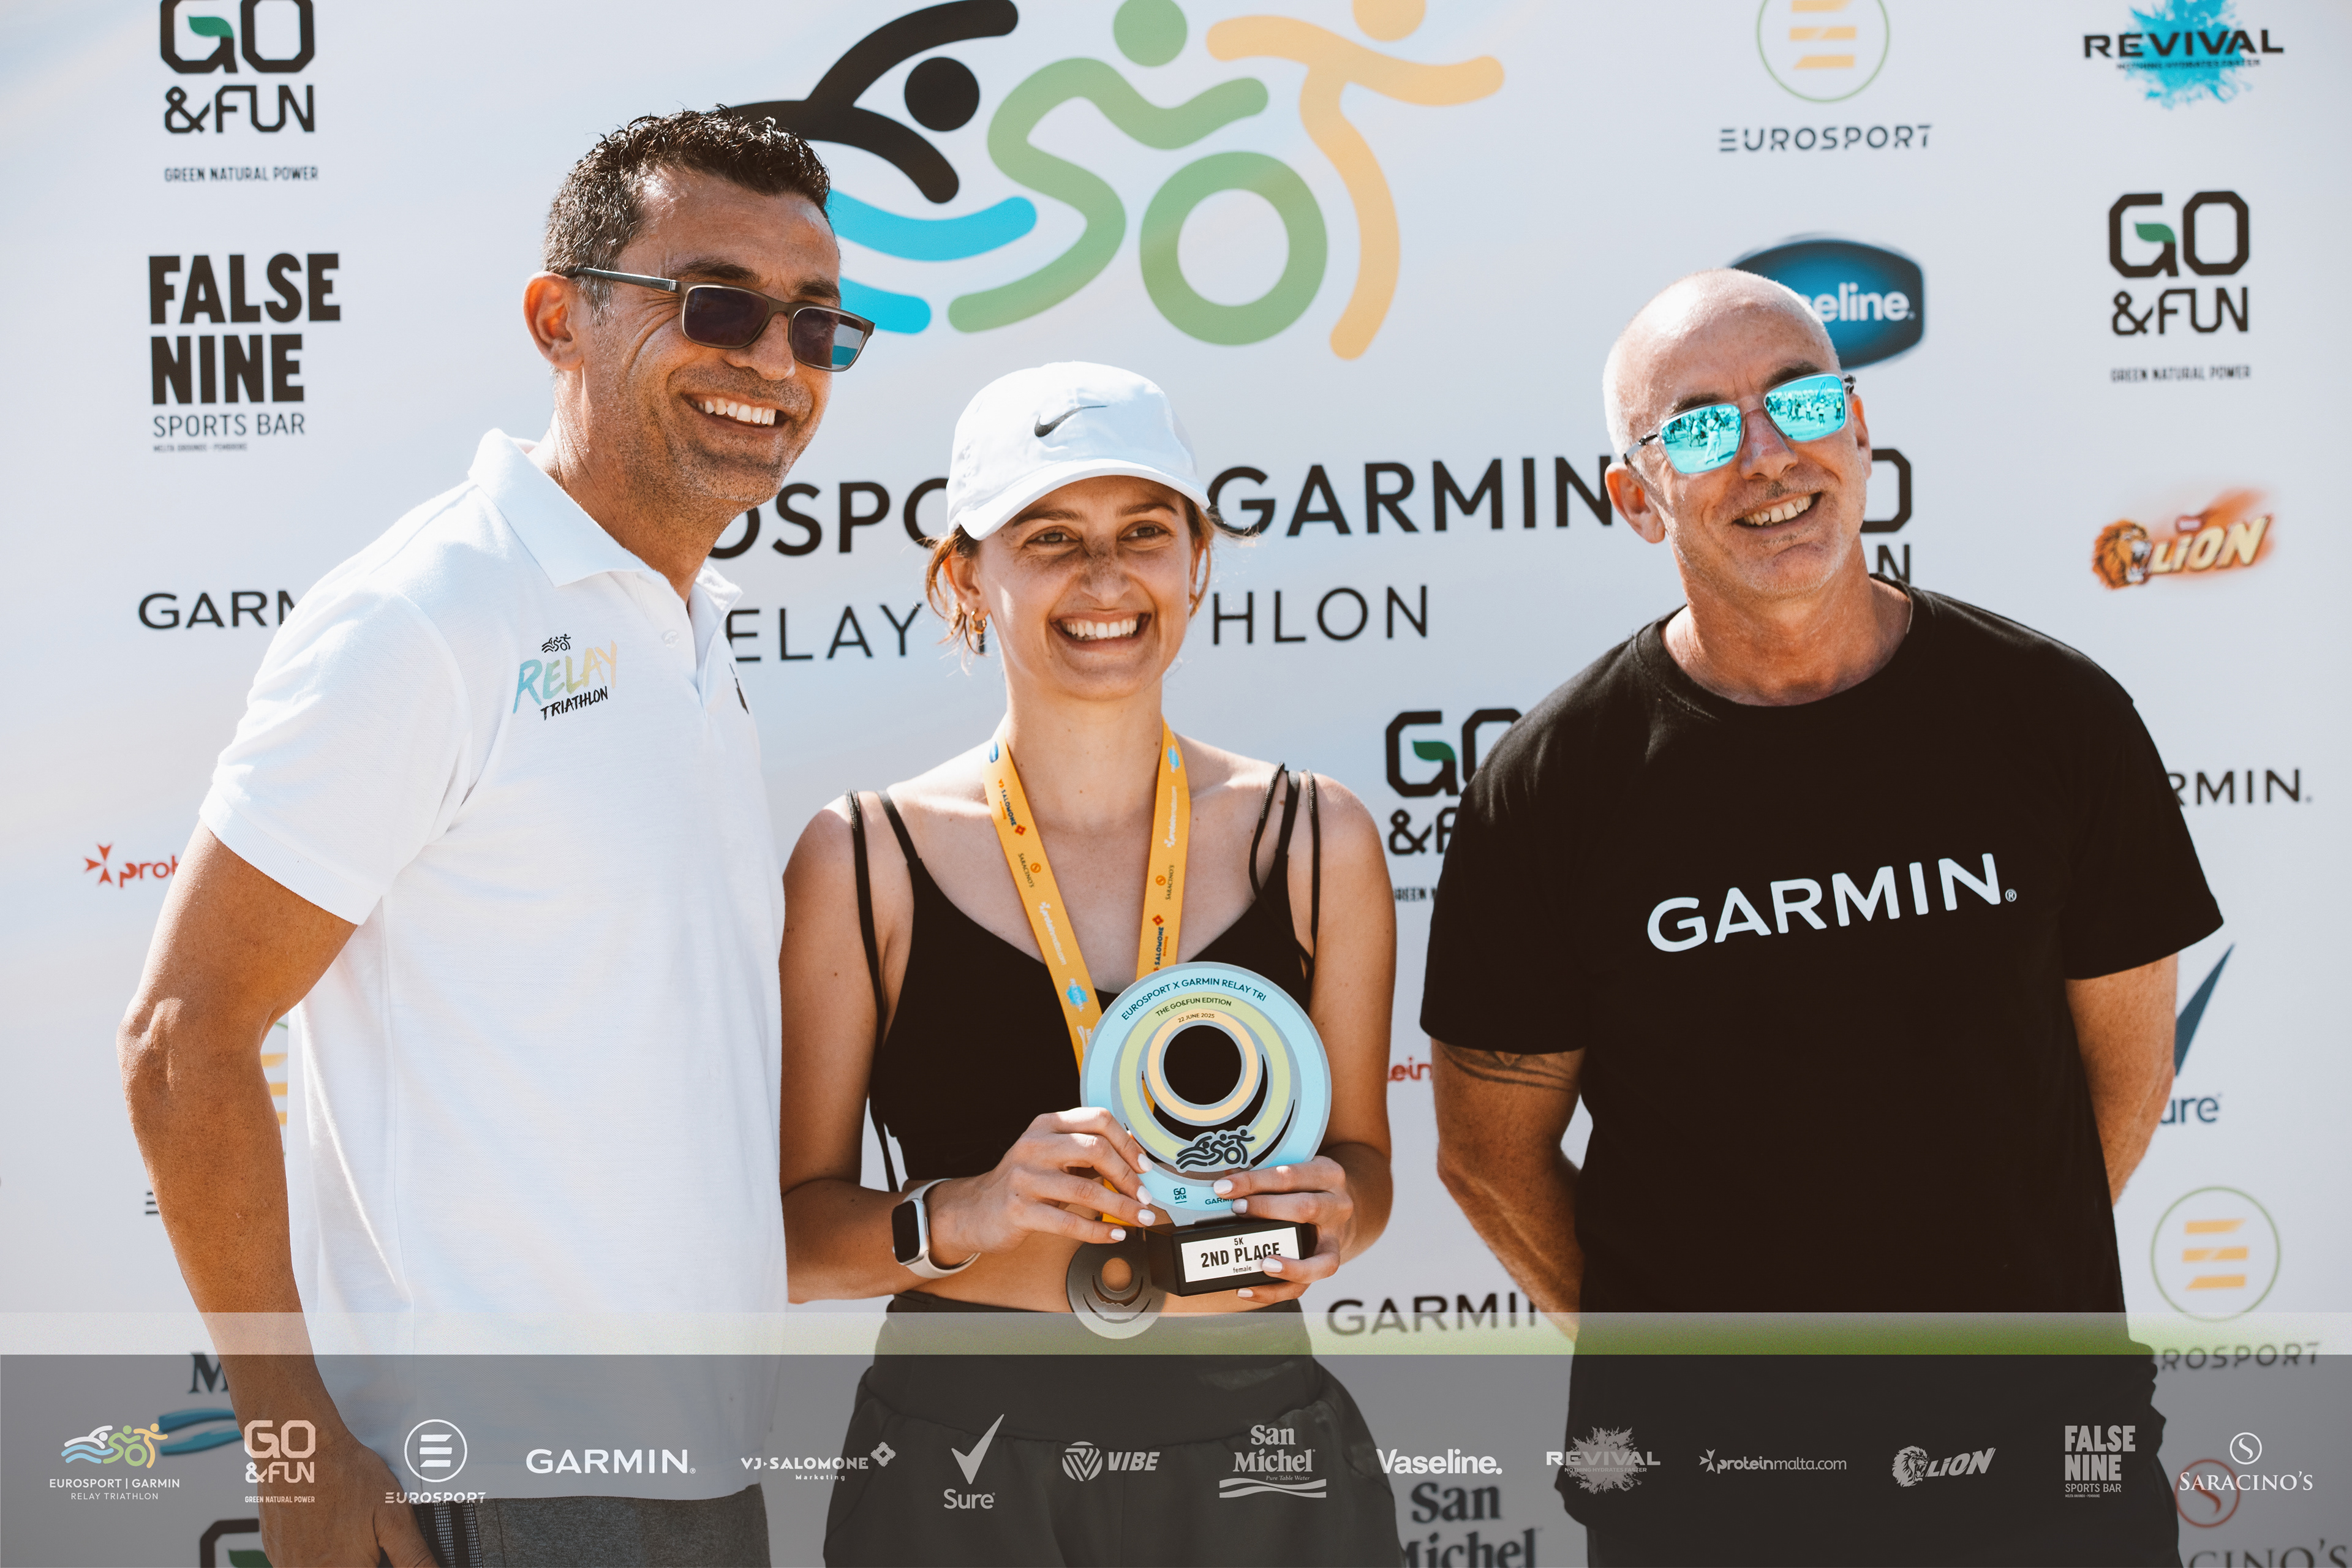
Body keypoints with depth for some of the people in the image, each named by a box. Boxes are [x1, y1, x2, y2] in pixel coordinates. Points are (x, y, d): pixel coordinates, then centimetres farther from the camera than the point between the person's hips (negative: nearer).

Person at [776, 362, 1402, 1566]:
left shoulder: (1315, 842, 2)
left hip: (1259, 1462, 2)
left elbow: (1361, 1156, 11)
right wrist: (961, 1216, -19)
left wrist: (1334, 1210, -10)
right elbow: (798, 1228, -2)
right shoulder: (863, 862, -4)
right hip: (959, 1457, -1)